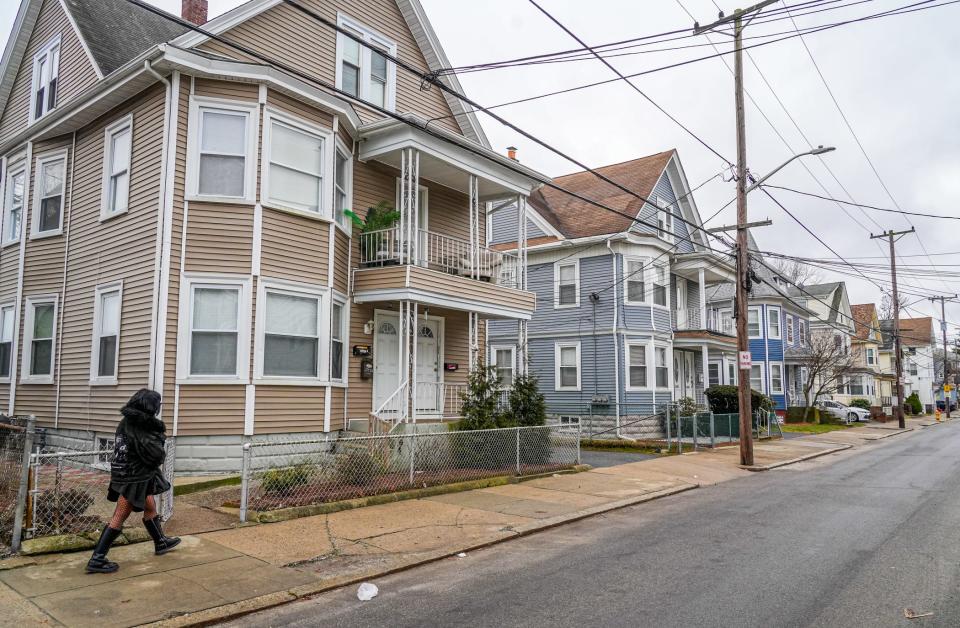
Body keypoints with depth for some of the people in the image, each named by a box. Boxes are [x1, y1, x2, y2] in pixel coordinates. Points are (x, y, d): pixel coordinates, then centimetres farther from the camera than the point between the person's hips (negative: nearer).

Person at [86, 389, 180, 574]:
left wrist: (159, 435, -9)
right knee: (119, 518, -1)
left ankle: (161, 542, 38)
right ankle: (97, 560, 6)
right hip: (134, 480, -9)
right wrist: (160, 438, -6)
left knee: (151, 507, 22)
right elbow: (157, 456, -22)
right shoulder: (139, 431, -25)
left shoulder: (127, 422, 2)